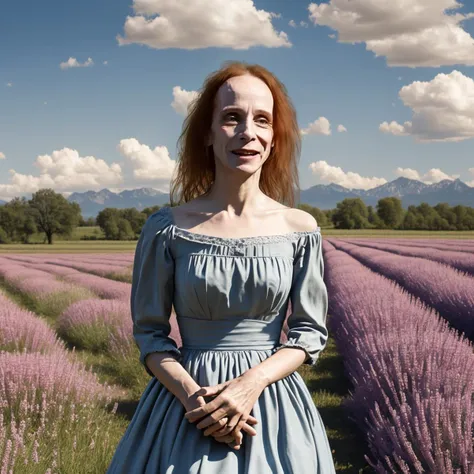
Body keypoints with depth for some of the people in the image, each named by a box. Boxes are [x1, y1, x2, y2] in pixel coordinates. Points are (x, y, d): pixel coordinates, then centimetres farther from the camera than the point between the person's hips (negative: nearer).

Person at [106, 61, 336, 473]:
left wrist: (252, 383, -16)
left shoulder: (300, 229, -3)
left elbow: (310, 332, 0)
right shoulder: (168, 227, -5)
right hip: (187, 398, -1)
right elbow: (149, 331, -1)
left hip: (272, 399, 1)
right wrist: (190, 393, -17)